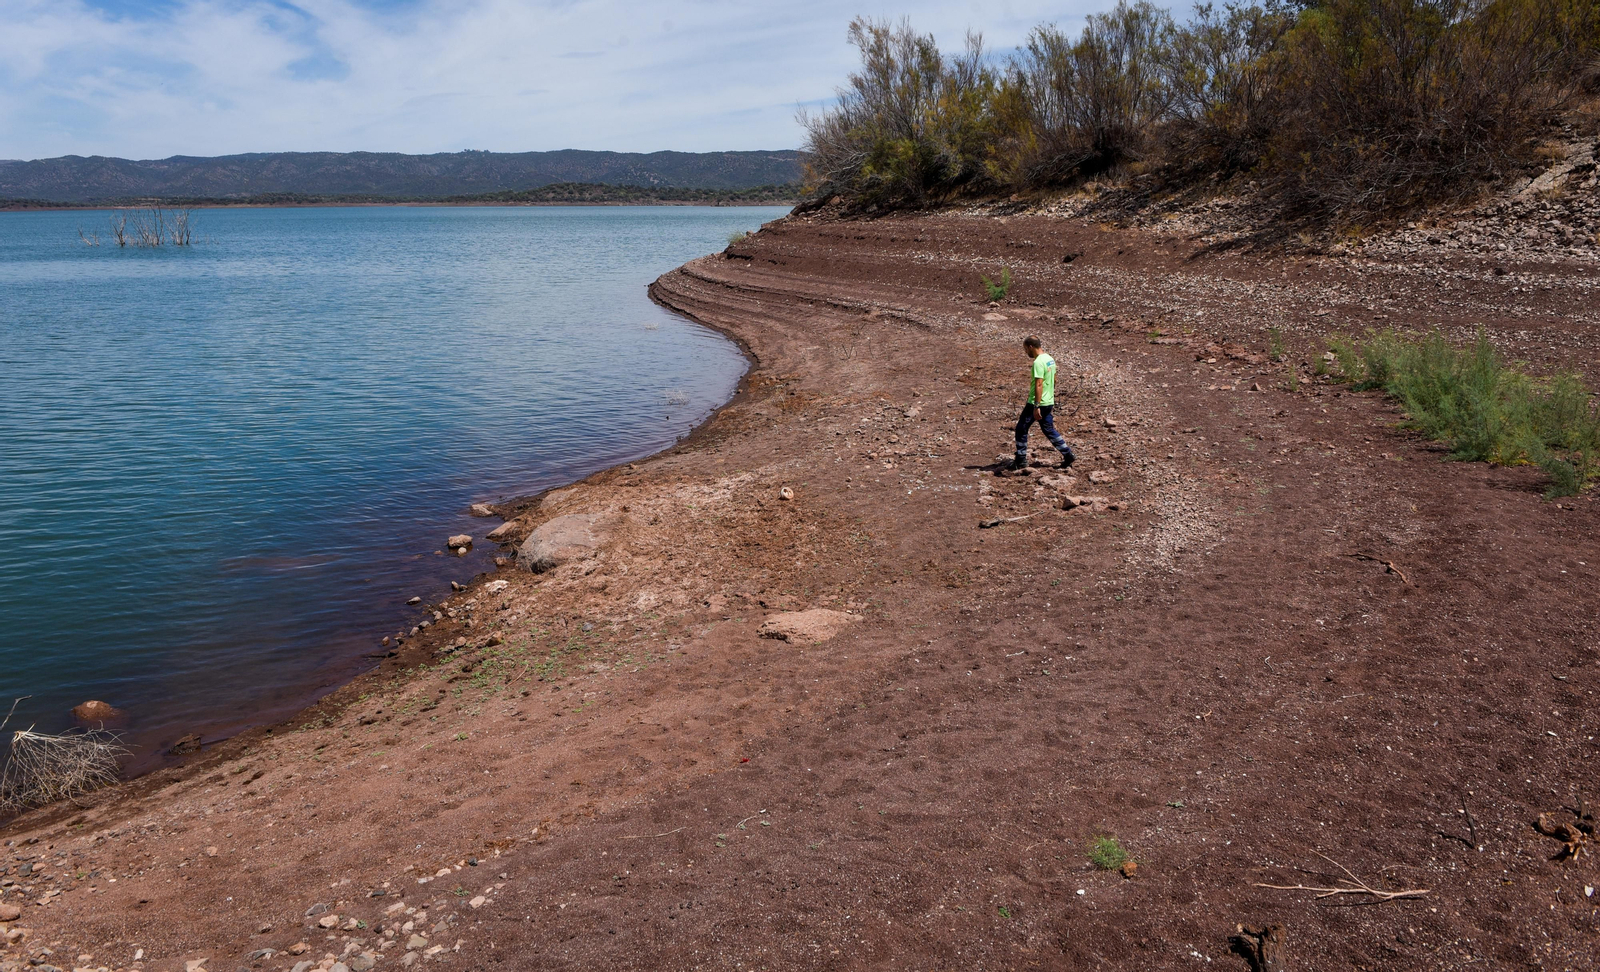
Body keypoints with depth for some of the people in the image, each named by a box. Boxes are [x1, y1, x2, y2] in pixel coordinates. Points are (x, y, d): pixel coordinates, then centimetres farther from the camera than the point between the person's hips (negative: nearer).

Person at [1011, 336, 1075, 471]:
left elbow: (1039, 385, -25)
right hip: (1049, 402, 9)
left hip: (1036, 403, -9)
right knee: (1049, 430, 16)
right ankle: (1068, 455, 12)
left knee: (1021, 429, 3)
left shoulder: (1038, 362, -19)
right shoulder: (1050, 359, 11)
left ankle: (1021, 461, 7)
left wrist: (1036, 407, -26)